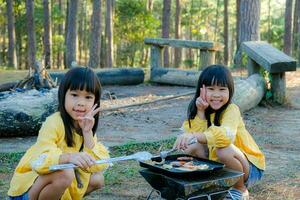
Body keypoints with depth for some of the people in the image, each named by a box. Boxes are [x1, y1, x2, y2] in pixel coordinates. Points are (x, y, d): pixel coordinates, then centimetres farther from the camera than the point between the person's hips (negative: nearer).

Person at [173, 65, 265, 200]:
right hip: (218, 164, 6)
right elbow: (197, 137, -18)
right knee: (191, 147, -14)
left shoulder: (231, 110, -22)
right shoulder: (203, 110, -4)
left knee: (224, 150, -34)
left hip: (249, 167, -5)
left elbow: (226, 135, -43)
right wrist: (200, 112, -25)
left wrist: (194, 136, -55)